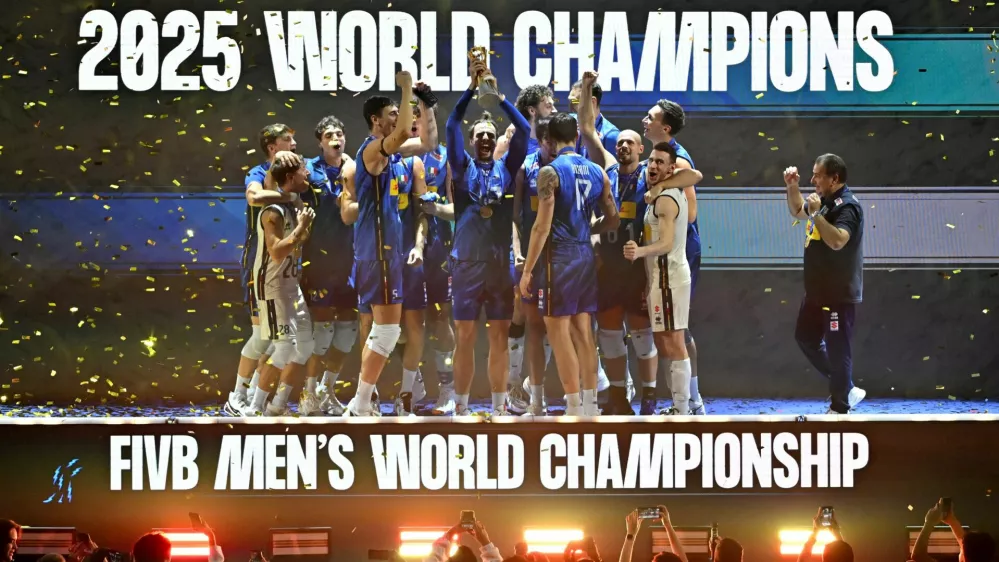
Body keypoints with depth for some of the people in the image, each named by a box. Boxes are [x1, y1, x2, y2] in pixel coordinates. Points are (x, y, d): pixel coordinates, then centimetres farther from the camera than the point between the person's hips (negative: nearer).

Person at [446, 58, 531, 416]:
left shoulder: (507, 168, 10)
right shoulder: (463, 166, 7)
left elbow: (523, 129, 1)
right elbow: (452, 125, -4)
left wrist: (499, 94, -6)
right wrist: (472, 88, -11)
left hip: (501, 263, 1)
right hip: (467, 263, -1)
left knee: (500, 337, 5)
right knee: (465, 337, 1)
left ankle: (499, 406, 10)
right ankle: (461, 407, 6)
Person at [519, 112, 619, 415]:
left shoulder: (550, 172, -12)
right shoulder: (597, 172, 8)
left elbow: (542, 226, -15)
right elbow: (612, 220, 13)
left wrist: (527, 270, -11)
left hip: (560, 256, -7)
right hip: (586, 255, 7)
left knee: (558, 332, -2)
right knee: (583, 332, 13)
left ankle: (575, 408, -5)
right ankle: (590, 405, 15)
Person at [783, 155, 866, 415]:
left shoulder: (847, 206, -20)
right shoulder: (824, 200, 9)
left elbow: (837, 241, -35)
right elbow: (797, 211, 28)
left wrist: (815, 213, -31)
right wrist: (792, 188, 11)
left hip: (840, 294, -11)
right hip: (818, 290, 11)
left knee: (837, 349, -3)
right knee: (806, 337, 19)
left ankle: (839, 408, 6)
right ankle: (845, 389, 26)